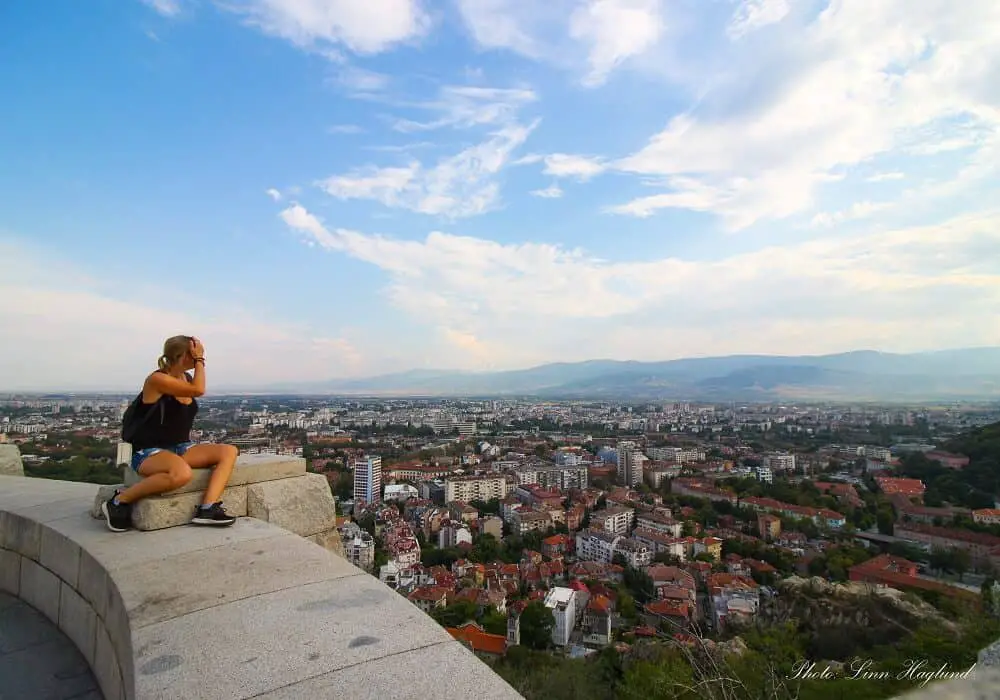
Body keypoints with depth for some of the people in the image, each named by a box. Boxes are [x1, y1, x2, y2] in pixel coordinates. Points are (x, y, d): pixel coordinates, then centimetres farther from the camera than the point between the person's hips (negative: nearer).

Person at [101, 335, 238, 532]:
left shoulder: (187, 378, 10)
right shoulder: (157, 379, -13)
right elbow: (198, 390, -25)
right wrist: (199, 359, -14)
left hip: (179, 448, 8)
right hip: (149, 452, -8)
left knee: (229, 452, -12)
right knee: (182, 473, -39)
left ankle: (207, 509, -26)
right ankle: (119, 501, -15)